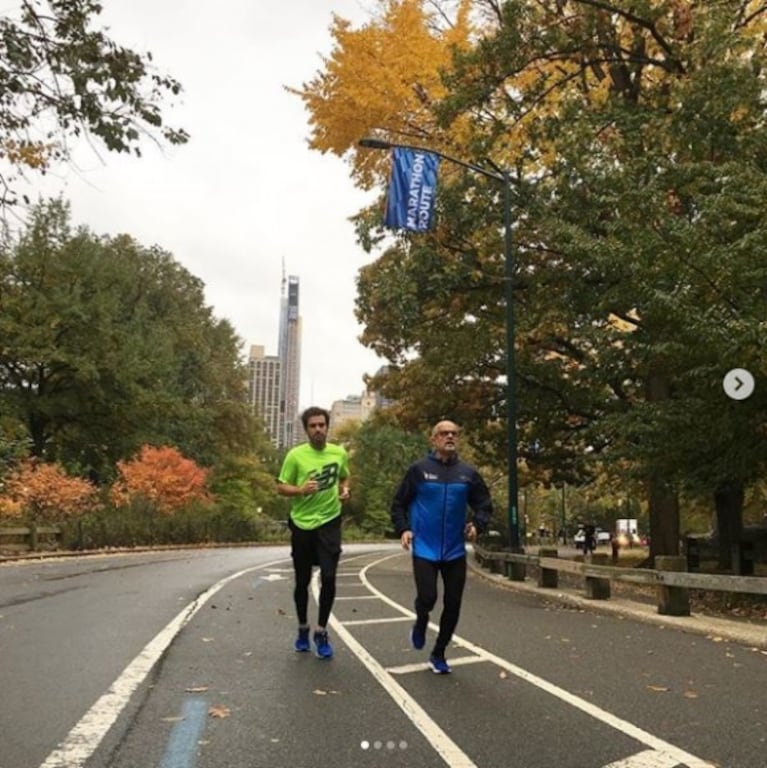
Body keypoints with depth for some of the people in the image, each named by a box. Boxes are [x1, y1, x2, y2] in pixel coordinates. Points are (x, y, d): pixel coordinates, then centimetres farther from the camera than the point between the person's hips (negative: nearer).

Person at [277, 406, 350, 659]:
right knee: (302, 581, 11)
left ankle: (321, 632, 10)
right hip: (302, 525, -1)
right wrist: (301, 490, -22)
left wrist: (345, 490, -5)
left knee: (328, 577, -9)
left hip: (329, 523, 1)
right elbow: (280, 487, -4)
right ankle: (303, 629, 32)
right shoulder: (295, 455, -8)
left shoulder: (340, 453, 0)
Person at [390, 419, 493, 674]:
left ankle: (438, 654, 26)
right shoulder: (419, 469, -5)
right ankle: (420, 625, 24)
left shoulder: (468, 473, 2)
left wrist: (477, 525, -10)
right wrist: (403, 529, -12)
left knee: (452, 605, 5)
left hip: (455, 551, 3)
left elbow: (484, 505, 9)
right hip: (425, 549, -3)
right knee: (427, 597, -13)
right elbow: (399, 503, 1)